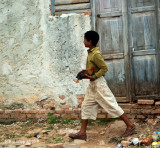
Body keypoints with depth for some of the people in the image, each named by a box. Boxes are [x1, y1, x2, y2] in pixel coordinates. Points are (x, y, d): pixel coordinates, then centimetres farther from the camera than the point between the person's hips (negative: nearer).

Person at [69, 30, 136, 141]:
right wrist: (86, 74, 8)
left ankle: (130, 125, 6)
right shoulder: (91, 52, 11)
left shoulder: (96, 54, -18)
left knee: (111, 105, -4)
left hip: (99, 83, -10)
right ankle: (82, 133, 15)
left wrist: (93, 77, -20)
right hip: (93, 84, 10)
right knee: (86, 106, 10)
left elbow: (105, 68, -21)